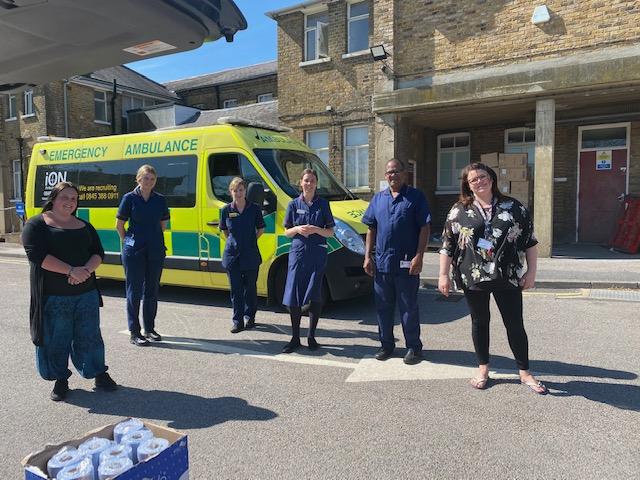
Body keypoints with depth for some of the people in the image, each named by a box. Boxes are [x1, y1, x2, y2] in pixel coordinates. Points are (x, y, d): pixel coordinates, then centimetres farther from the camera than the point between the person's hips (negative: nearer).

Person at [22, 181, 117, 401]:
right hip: (53, 296, -3)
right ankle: (60, 379, 23)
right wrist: (71, 270, -21)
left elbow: (98, 253, 7)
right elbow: (37, 255, -14)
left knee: (89, 335, 9)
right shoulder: (36, 224, -1)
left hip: (86, 293, 3)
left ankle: (99, 374, 21)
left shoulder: (85, 226, 14)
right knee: (55, 339, 6)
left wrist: (86, 270, -14)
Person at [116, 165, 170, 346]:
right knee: (135, 290, 1)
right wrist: (128, 241, 7)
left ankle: (150, 329, 24)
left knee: (152, 290, 11)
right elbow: (119, 225, 3)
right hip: (134, 251, -4)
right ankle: (134, 332, 9)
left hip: (156, 250, 4)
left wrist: (152, 238, 10)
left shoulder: (160, 200, 6)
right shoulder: (130, 198, -3)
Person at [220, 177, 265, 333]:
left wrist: (251, 241, 6)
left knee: (250, 287, 10)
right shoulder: (226, 210, 0)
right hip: (232, 255, 1)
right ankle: (238, 321, 11)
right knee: (236, 289, 3)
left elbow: (261, 229, 9)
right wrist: (234, 242, 8)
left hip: (251, 255, -1)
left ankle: (249, 316, 28)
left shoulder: (254, 209, -3)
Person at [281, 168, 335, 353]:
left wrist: (316, 229, -14)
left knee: (315, 296, 3)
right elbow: (287, 232, 9)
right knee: (293, 297, -1)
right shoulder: (294, 204, 7)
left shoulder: (323, 204, 5)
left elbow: (330, 232, 4)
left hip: (318, 254, -1)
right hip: (297, 253, 1)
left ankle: (311, 337, 17)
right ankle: (295, 338, 12)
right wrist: (298, 229, -11)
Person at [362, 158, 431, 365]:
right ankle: (386, 345, 25)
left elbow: (424, 228, -6)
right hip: (382, 262, 5)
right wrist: (368, 256, 6)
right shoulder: (378, 198, 12)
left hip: (407, 264, -4)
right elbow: (371, 229, 12)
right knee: (383, 307, 12)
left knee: (408, 307, 4)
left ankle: (413, 347, 17)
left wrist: (418, 256, -14)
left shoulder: (415, 197, -1)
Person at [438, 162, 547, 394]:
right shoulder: (459, 211, 2)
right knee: (480, 322, 12)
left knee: (515, 324, 5)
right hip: (473, 278, 0)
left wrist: (531, 271, 0)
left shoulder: (514, 207, 3)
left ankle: (524, 372, 21)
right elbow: (447, 245, 3)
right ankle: (483, 369, 28)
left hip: (508, 277, 0)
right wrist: (444, 275, -1)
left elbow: (530, 241, 5)